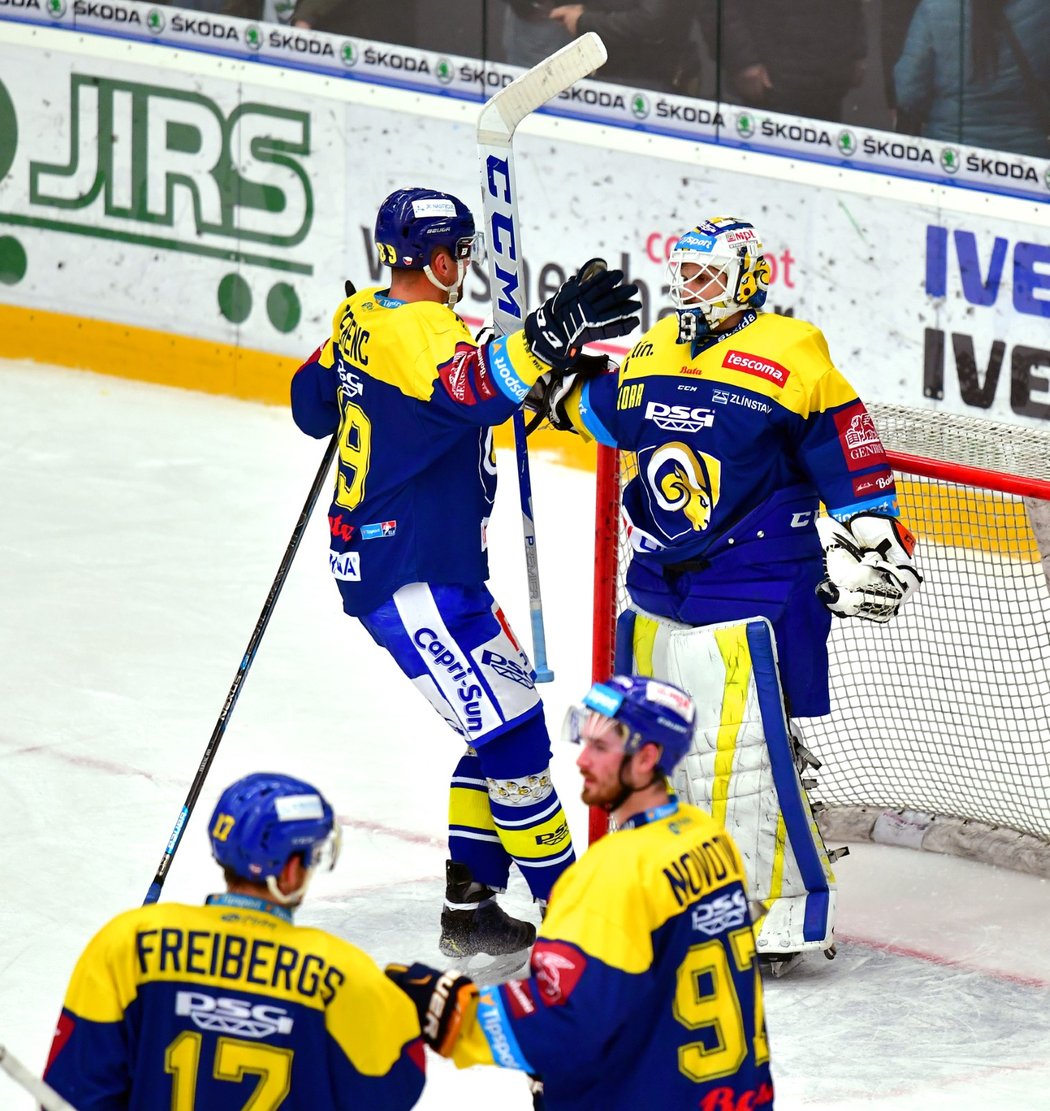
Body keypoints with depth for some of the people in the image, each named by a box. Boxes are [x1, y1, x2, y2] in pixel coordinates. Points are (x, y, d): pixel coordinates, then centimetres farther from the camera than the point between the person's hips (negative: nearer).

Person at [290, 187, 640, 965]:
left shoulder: (360, 318, 8)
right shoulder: (418, 331, -21)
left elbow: (312, 406, 23)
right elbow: (474, 392, -41)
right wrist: (553, 334, -47)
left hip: (439, 565, 11)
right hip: (410, 575, -11)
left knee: (506, 720, 15)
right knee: (510, 731, -8)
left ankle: (470, 902, 19)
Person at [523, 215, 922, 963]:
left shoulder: (790, 356, -11)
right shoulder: (655, 353, 11)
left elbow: (849, 458, -10)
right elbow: (602, 412, 30)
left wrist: (871, 542, -14)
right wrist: (555, 378, 17)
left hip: (755, 587, -8)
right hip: (662, 586, 8)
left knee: (746, 753, -13)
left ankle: (783, 913, -4)